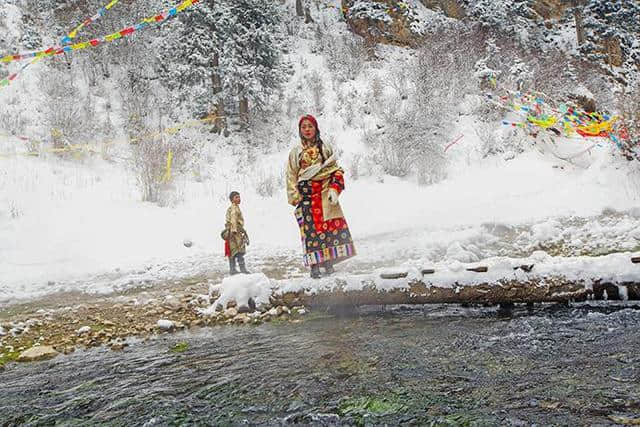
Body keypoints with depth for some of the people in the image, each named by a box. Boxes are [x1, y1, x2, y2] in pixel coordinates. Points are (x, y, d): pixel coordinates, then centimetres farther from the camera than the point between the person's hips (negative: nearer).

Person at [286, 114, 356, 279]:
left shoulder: (325, 148, 12)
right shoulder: (295, 152, 10)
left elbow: (335, 171, 8)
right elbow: (291, 177, 8)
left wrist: (334, 189, -7)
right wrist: (295, 197, -2)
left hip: (325, 195, 1)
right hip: (307, 196, -1)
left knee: (330, 227, -5)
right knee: (311, 229, -5)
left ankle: (328, 263, 4)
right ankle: (314, 266, -2)